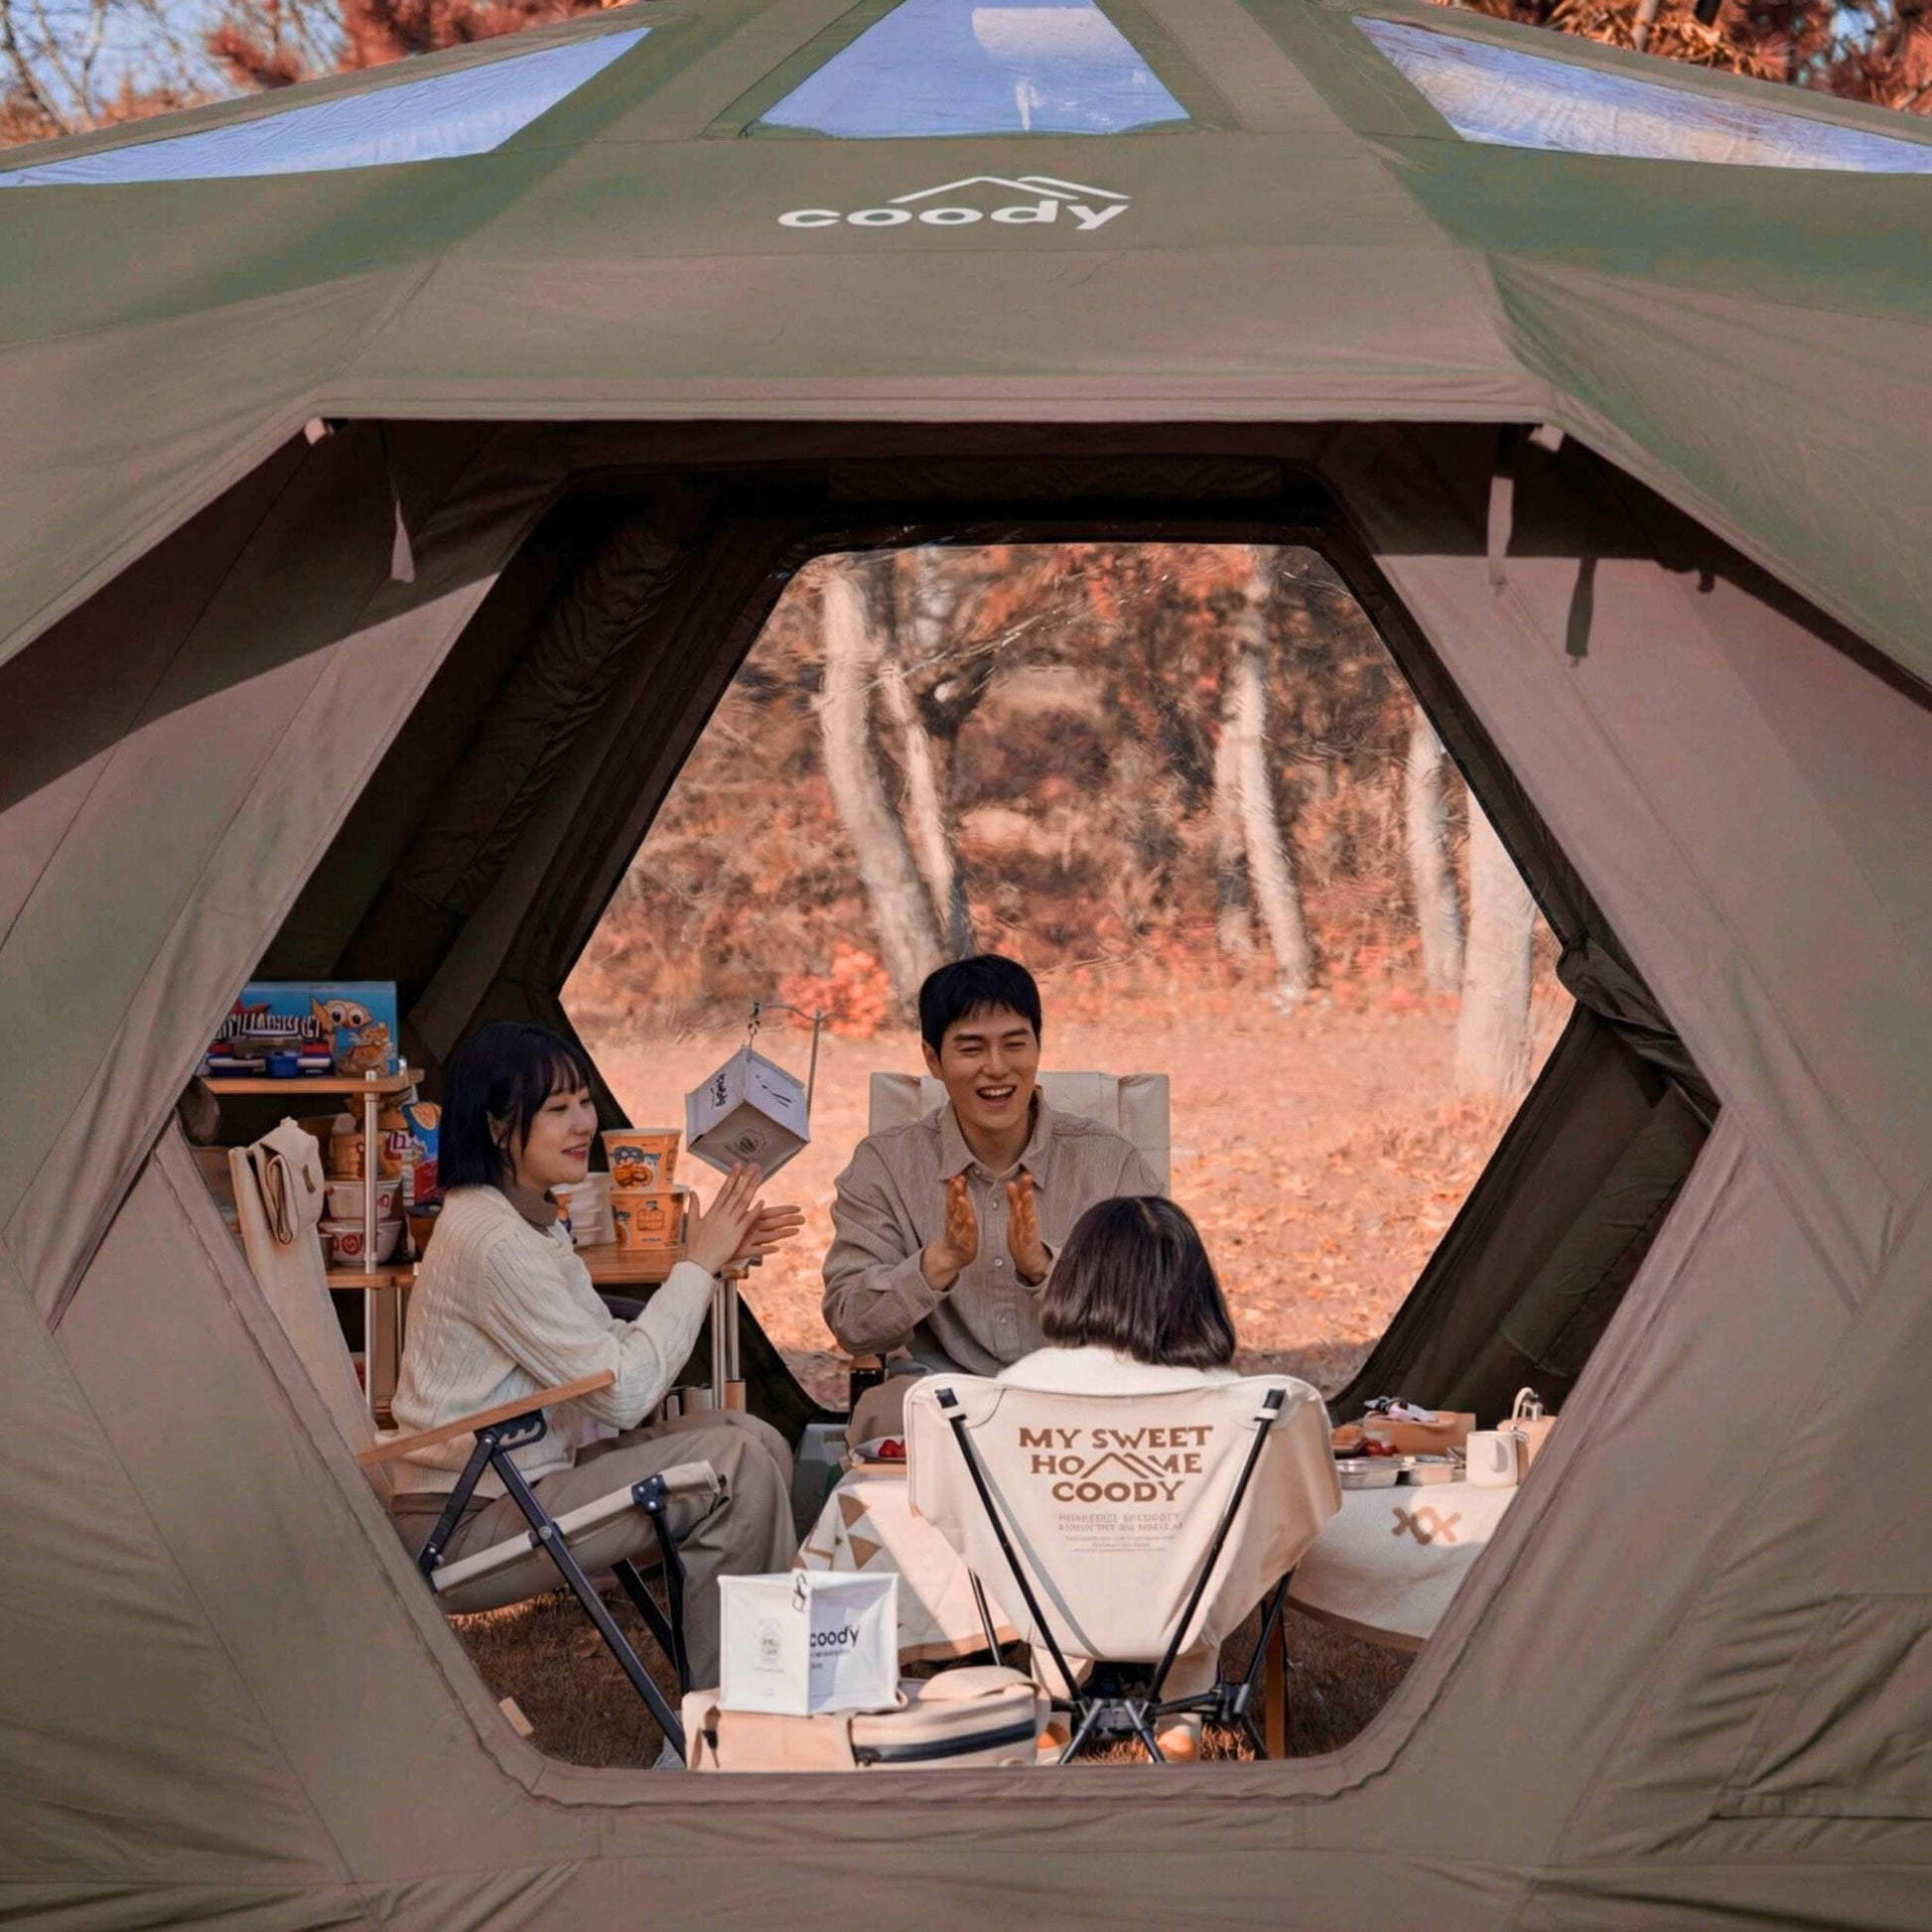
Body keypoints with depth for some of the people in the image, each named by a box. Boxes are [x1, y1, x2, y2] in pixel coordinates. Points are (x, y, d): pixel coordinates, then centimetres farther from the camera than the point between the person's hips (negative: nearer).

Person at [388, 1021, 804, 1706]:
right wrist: (697, 1265, -12)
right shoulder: (493, 1240, -21)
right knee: (737, 1467, -18)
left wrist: (716, 1258, 2)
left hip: (519, 1480, 10)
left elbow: (608, 1356, 10)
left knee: (756, 1442, 1)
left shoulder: (532, 1222, 12)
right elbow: (623, 1393, -21)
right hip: (465, 1528, -10)